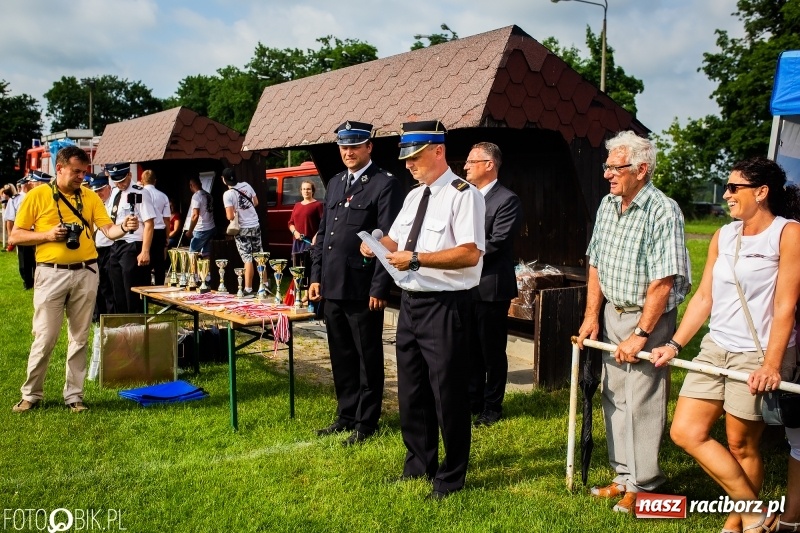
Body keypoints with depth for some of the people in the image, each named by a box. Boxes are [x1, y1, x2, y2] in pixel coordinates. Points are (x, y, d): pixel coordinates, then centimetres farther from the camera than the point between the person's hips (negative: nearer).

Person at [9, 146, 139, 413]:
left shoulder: (90, 197, 6)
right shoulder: (37, 195, -1)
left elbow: (108, 230, -2)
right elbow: (16, 235, 1)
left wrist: (124, 227, -23)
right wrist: (48, 235, -14)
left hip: (85, 273, 3)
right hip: (52, 273, -2)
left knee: (79, 337, 8)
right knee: (44, 337, 1)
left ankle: (74, 394, 18)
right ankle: (31, 394, 18)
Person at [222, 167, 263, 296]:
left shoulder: (228, 194, -16)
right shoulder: (246, 185, -1)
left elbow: (230, 216, -20)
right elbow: (256, 202, 11)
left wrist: (234, 212, 2)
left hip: (243, 229, -5)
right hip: (255, 226, 5)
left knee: (248, 259, -4)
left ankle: (248, 290, -1)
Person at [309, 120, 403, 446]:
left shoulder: (385, 184, -7)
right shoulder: (335, 183, 15)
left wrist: (380, 288, -16)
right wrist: (316, 276, 11)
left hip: (363, 289, -7)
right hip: (332, 287, 7)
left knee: (368, 358, 6)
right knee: (341, 357, 16)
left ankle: (366, 423, 18)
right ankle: (346, 415, 30)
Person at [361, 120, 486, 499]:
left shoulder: (463, 195, -13)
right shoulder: (414, 196, 13)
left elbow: (470, 254, -23)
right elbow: (397, 241, 22)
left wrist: (416, 259, -26)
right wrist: (379, 244, 0)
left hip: (445, 307, -8)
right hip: (410, 303, 9)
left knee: (447, 393, 4)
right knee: (411, 390, 18)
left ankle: (451, 476, 23)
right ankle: (419, 463, 37)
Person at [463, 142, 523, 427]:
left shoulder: (507, 200, -10)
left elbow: (496, 243, -18)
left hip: (491, 287, -7)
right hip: (465, 286, 7)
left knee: (492, 351, 5)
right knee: (470, 349, 14)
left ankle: (492, 407, 19)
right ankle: (473, 402, 27)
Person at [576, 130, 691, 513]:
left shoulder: (663, 212, -17)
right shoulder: (607, 205, 7)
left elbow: (662, 282, -20)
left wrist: (639, 335, -20)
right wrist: (592, 316, 5)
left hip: (649, 318, -7)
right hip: (613, 313, 7)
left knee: (642, 403, -1)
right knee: (614, 398, 12)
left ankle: (643, 486, 13)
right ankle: (624, 476, 26)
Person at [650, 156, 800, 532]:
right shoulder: (723, 236, 10)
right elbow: (704, 297, 10)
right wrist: (674, 345, 5)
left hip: (758, 354, -7)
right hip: (715, 347, 7)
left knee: (741, 445, 4)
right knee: (685, 432, 3)